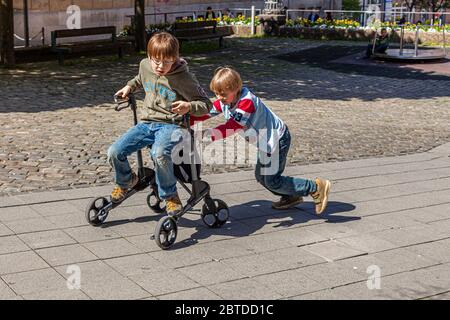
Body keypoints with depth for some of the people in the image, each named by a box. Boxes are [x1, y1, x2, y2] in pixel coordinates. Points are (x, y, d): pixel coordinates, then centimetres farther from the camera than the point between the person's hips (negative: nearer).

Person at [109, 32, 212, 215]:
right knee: (114, 152, -12)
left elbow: (206, 104, -8)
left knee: (159, 153, -38)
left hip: (170, 125, -6)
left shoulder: (184, 78, -12)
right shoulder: (145, 65, 5)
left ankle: (170, 195, -14)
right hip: (146, 123, 6)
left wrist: (189, 106, -26)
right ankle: (126, 181, 21)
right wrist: (129, 86, 17)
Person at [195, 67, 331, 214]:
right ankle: (291, 197, 32)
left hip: (276, 139, -10)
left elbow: (232, 127, -39)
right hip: (265, 142, 10)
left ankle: (316, 188, -1)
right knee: (261, 176, 16)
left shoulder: (247, 102, -30)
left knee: (272, 181, -8)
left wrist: (206, 134, -46)